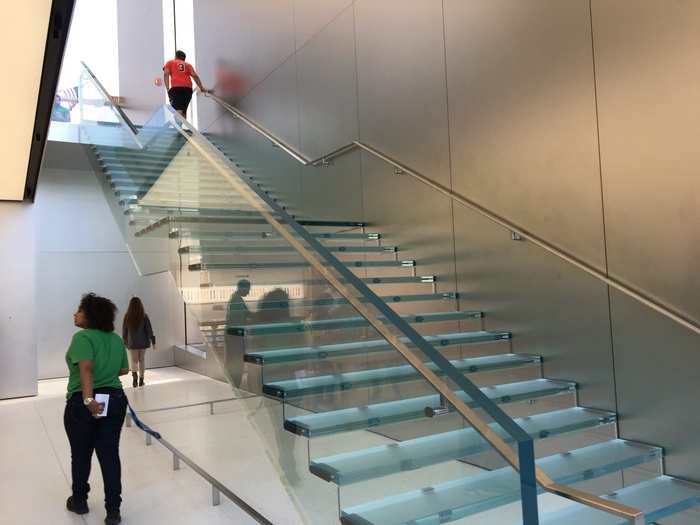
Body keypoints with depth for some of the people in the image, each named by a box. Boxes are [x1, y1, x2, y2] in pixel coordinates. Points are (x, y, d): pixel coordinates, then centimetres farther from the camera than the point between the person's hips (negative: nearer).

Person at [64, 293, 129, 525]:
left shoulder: (82, 337, -13)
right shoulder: (116, 339, 6)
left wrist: (88, 399, -32)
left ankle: (79, 501, 34)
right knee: (110, 455, 7)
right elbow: (124, 369, 14)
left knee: (81, 455, 15)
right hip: (114, 401, 5)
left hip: (82, 403, -5)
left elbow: (86, 368, -27)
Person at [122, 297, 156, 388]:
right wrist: (153, 341, 1)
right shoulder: (144, 317, -9)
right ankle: (141, 380, 17)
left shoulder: (127, 317, -5)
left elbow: (124, 331, 4)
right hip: (143, 343, 0)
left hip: (132, 343, 0)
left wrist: (125, 342, 16)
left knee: (133, 361, 8)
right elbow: (149, 330, -6)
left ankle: (134, 376, -17)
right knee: (142, 360, 13)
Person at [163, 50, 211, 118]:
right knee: (184, 110, 16)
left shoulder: (169, 63, 22)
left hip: (176, 88, -3)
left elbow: (166, 74, 5)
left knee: (178, 110, -16)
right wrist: (202, 88, 8)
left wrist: (168, 89, -2)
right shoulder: (188, 65, 26)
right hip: (188, 88, 3)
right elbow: (194, 75, 10)